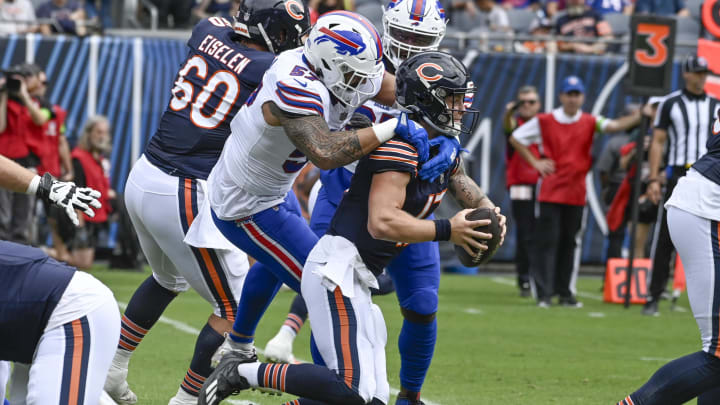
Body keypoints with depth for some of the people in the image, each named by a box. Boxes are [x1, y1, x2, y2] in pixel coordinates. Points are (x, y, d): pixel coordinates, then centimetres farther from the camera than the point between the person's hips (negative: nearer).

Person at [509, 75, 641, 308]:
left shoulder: (589, 123, 4)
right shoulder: (544, 121, 1)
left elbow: (614, 126, -14)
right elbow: (515, 138, 10)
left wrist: (639, 117, -32)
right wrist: (534, 162, 0)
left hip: (576, 193, 2)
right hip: (551, 191, -2)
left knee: (569, 243, 7)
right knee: (547, 241, -6)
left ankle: (565, 293, 14)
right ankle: (543, 294, -7)